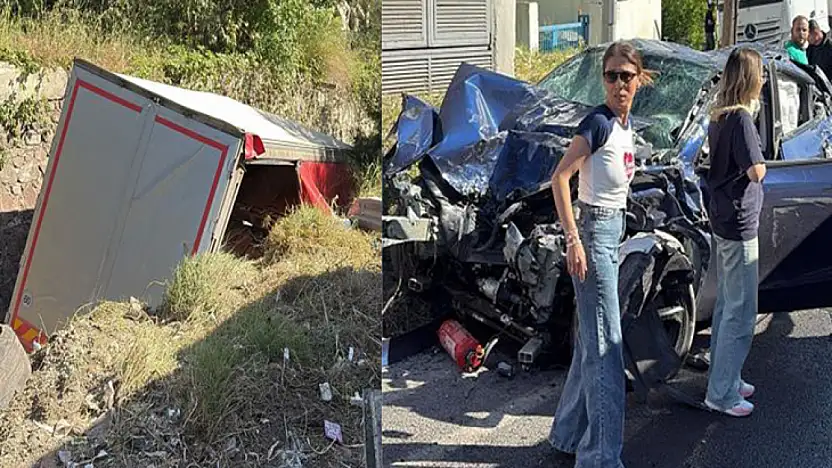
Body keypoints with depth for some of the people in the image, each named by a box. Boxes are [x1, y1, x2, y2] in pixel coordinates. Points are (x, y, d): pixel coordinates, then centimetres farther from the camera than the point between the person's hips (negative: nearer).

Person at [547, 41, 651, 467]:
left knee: (592, 340, 15)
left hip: (613, 230, 9)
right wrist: (573, 240, -27)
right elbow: (560, 177, -21)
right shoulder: (598, 122, -15)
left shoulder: (625, 122, 11)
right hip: (593, 232, -9)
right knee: (605, 345, -7)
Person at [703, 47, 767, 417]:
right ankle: (721, 393, 5)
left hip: (722, 218, 10)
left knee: (726, 306, 19)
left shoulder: (719, 116, 9)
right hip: (740, 224, -10)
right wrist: (760, 163, -4)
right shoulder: (742, 118, -19)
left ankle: (724, 377, 30)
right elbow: (756, 171, -24)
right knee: (741, 313, -2)